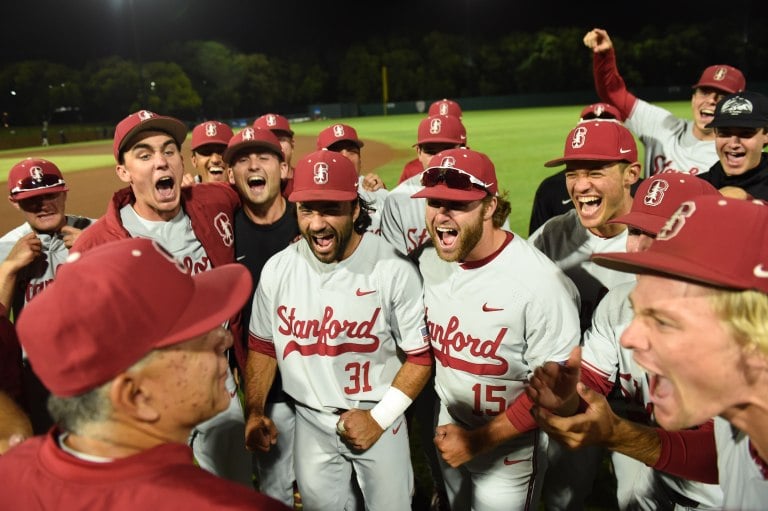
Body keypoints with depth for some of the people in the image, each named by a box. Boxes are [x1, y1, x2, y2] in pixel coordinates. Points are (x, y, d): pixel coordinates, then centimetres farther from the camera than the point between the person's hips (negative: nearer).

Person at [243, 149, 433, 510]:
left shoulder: (395, 269, -19)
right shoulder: (277, 269, -8)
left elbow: (420, 355, -12)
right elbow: (262, 345, 4)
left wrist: (379, 418, -15)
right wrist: (254, 412, -4)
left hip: (378, 416, -2)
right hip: (310, 420, 3)